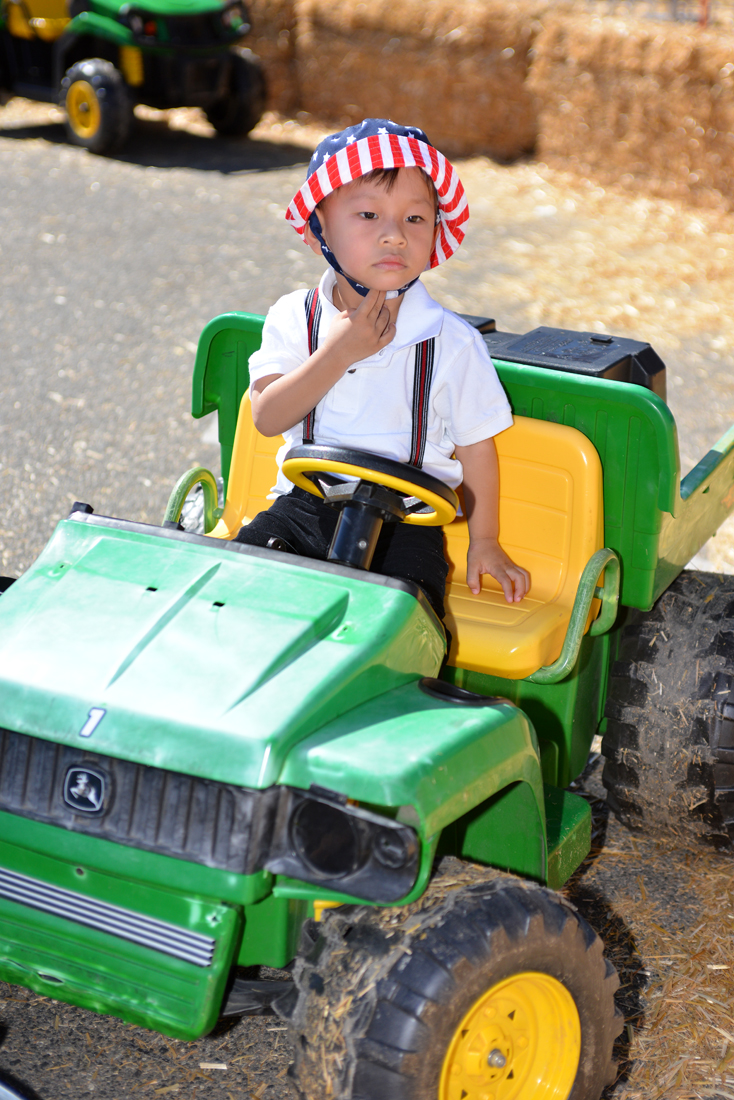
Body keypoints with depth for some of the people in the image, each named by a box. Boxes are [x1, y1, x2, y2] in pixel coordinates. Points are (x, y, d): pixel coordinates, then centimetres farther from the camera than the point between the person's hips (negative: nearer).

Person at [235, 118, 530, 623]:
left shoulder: (451, 341, -7)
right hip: (305, 506, 3)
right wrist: (337, 354, -19)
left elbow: (476, 445, 3)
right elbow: (267, 419, -10)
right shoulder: (295, 318, 0)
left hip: (405, 522, -2)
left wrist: (484, 542, 4)